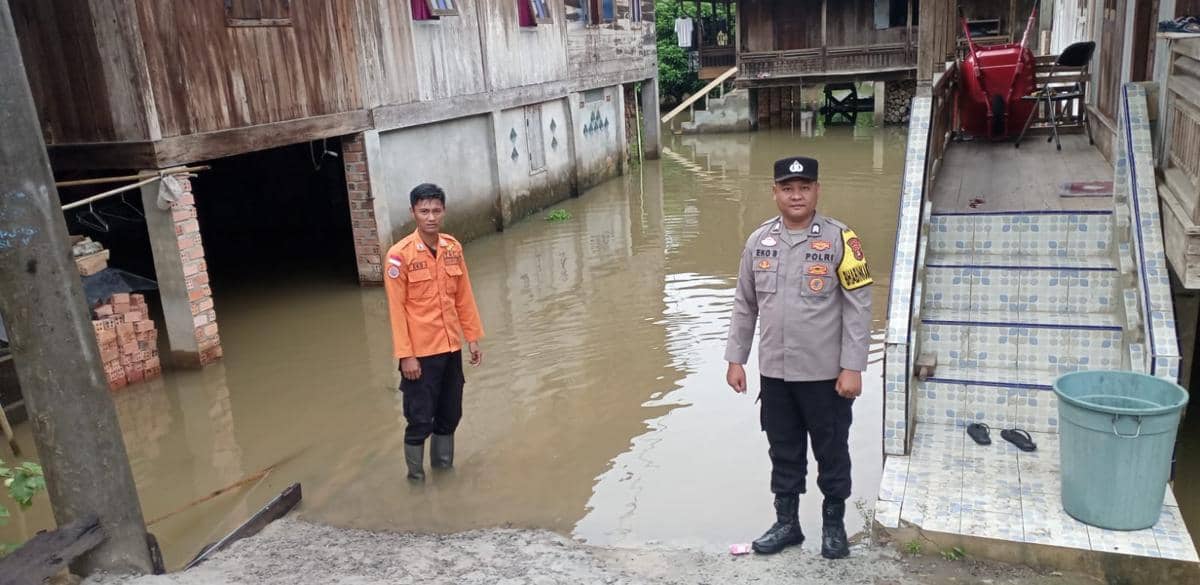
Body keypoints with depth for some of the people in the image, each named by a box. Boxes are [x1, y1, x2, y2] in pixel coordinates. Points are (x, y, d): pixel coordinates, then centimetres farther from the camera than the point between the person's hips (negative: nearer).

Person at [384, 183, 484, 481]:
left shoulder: (453, 248, 2)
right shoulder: (400, 254, -13)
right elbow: (396, 309, -13)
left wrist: (473, 338, 9)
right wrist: (405, 355, -15)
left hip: (451, 348, 5)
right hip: (420, 352, -5)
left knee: (450, 416, 15)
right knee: (420, 421, 3)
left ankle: (444, 470, 33)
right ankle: (416, 478, 21)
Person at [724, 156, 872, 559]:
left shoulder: (839, 239, -10)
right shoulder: (758, 241, 2)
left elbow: (858, 307, -10)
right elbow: (744, 306, 9)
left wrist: (852, 367, -13)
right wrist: (735, 358, 7)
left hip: (825, 373, -3)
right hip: (774, 373, 3)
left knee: (831, 454, 12)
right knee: (784, 453, 16)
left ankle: (833, 525, 32)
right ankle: (786, 523, 33)